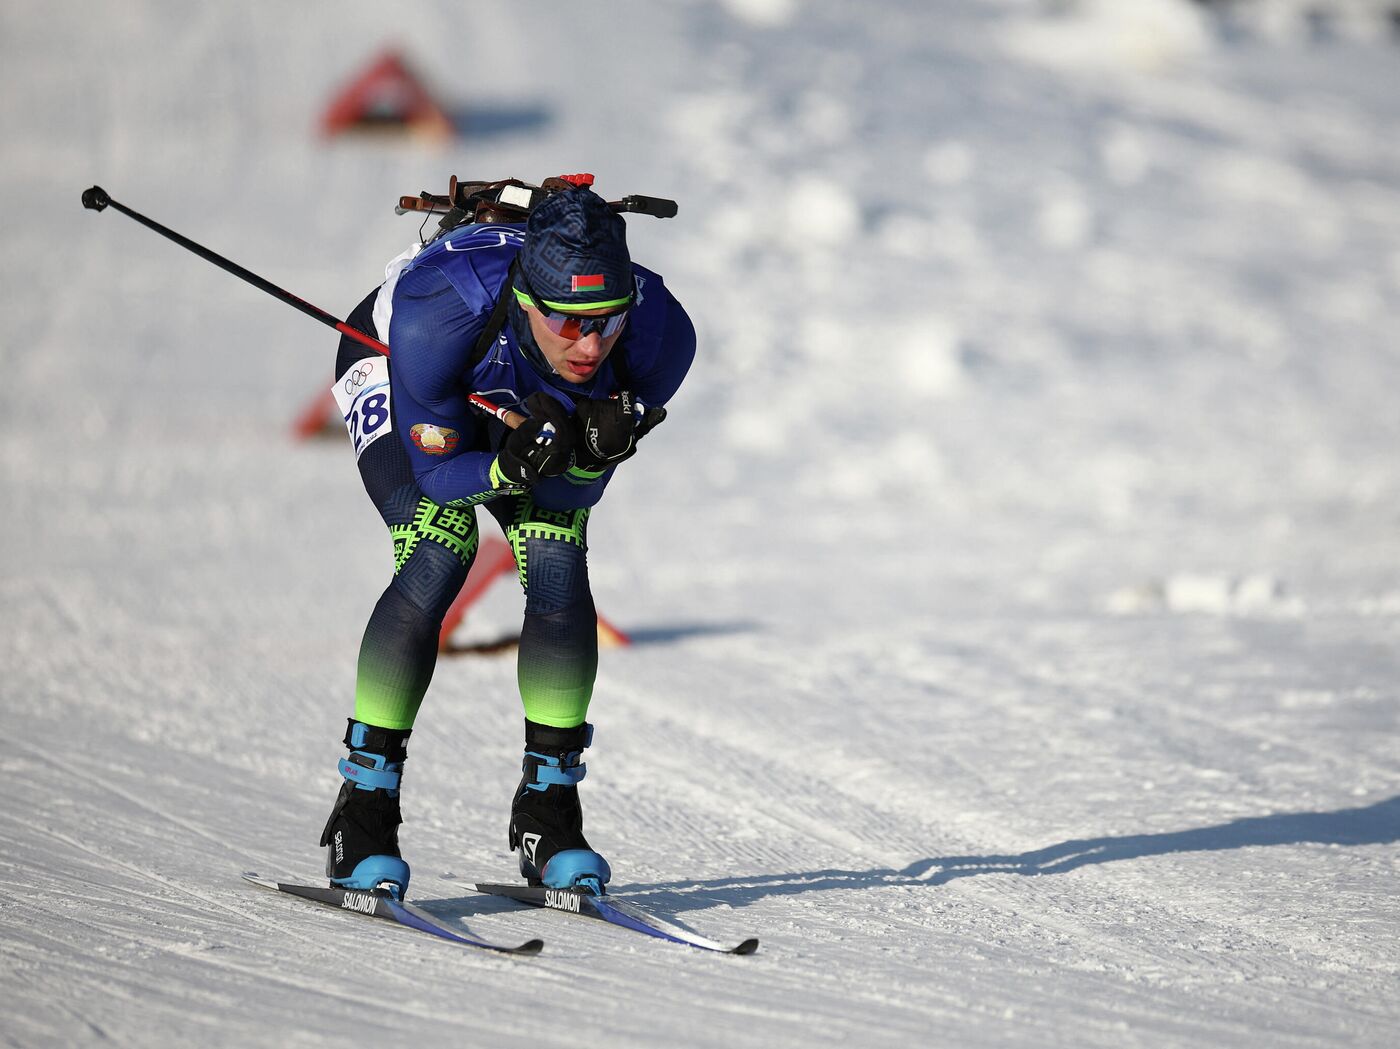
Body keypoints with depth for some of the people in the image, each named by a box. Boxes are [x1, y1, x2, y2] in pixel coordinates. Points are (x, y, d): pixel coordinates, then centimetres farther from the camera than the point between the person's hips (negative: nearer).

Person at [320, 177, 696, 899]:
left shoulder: (659, 333, -35)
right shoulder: (438, 317, -45)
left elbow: (580, 486, -21)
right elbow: (439, 472, -29)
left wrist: (593, 451, -43)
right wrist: (512, 469, -48)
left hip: (528, 402, 3)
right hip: (388, 372, -3)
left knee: (559, 570, -14)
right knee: (440, 557, -22)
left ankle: (547, 813, 1)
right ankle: (362, 815, -13)